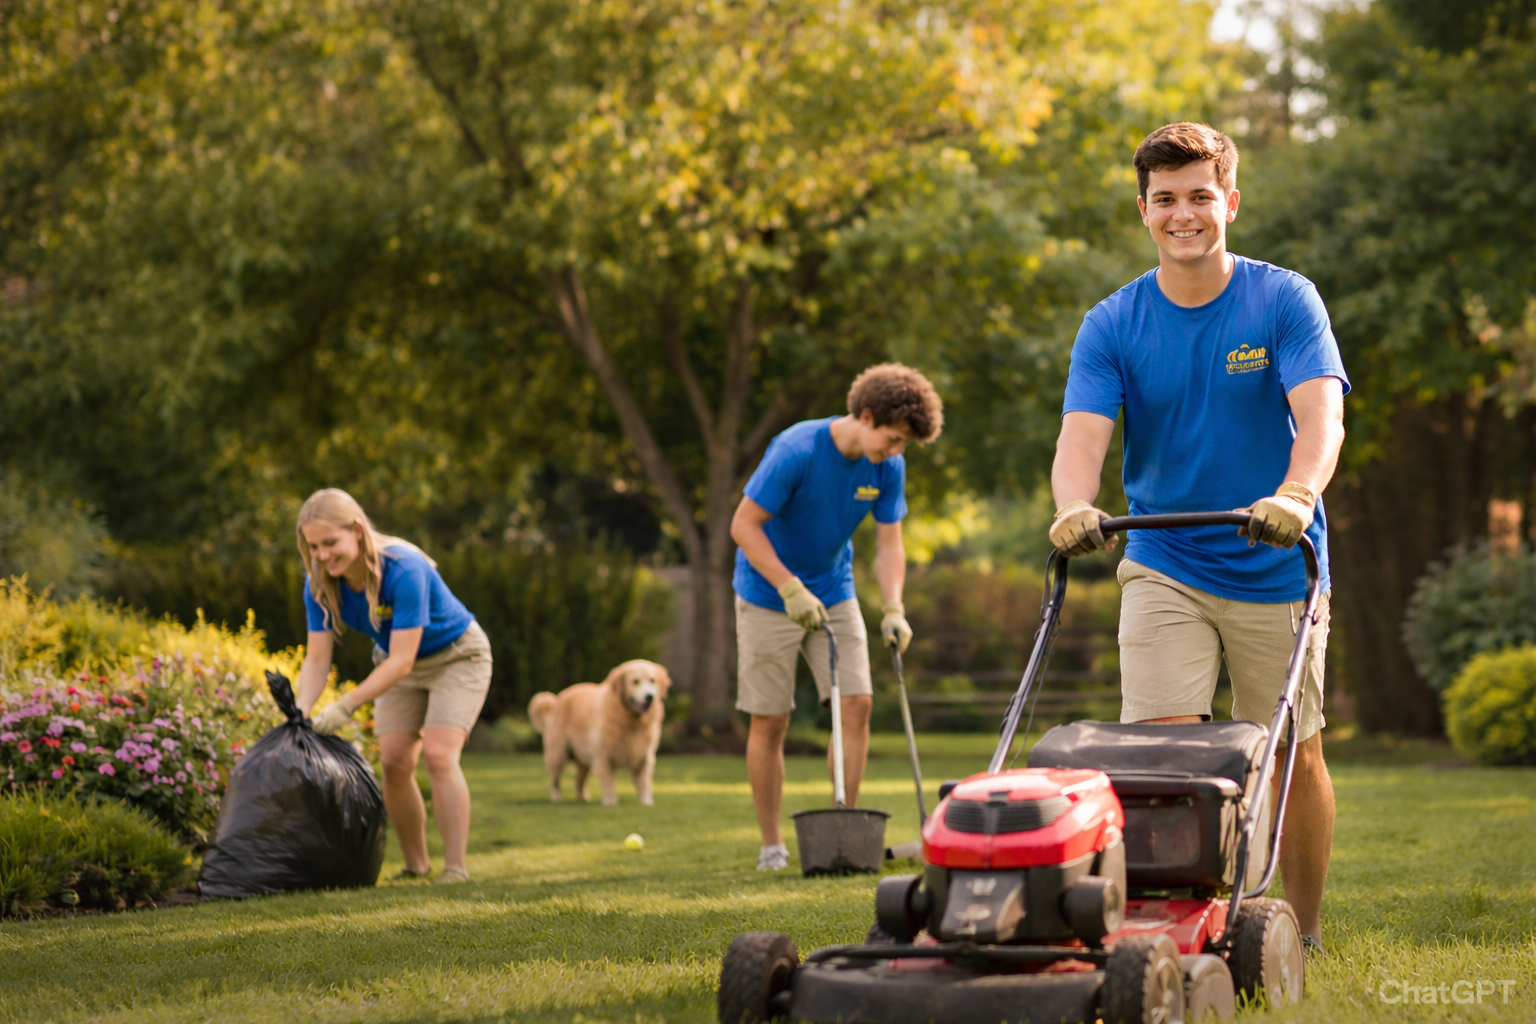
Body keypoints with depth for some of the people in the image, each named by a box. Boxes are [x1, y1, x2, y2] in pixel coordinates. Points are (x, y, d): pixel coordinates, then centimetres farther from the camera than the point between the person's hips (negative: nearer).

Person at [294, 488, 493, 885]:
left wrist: (344, 707, -41)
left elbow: (401, 661, -36)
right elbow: (317, 659, -15)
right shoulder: (320, 584, -17)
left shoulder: (403, 569, -36)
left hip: (455, 656, -6)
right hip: (396, 664, 6)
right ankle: (416, 866, 6)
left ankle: (456, 867, -19)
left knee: (438, 754, -21)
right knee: (394, 762, -7)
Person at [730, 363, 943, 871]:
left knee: (857, 703, -7)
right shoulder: (797, 452, -25)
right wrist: (791, 589, -27)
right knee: (769, 721, -2)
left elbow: (888, 544, -2)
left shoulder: (887, 467, -7)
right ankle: (771, 844, 9)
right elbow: (744, 526, -22)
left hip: (834, 595, 5)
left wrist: (893, 609, -17)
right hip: (768, 598, -5)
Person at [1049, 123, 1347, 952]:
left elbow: (1321, 416, -19)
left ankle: (1305, 933, 23)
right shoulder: (1111, 326, -2)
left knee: (1293, 754, 6)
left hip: (1277, 571, -1)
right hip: (1163, 566, 1)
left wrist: (1295, 494, -40)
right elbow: (1082, 435, -14)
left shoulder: (1285, 301, -6)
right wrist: (1076, 506, -37)